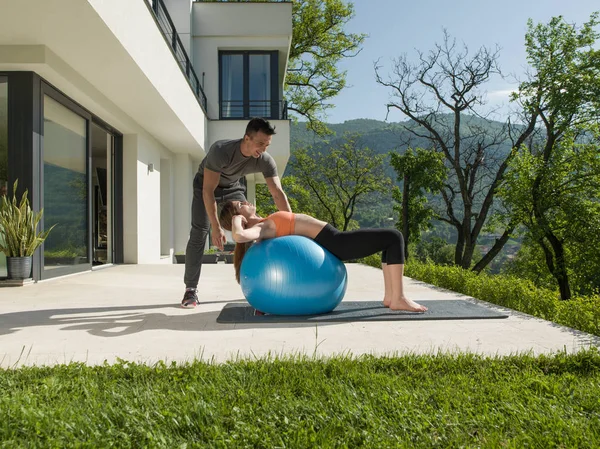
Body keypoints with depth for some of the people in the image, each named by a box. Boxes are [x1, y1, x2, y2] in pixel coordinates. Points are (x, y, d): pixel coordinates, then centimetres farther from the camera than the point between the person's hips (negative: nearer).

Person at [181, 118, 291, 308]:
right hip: (206, 185, -3)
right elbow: (208, 190, -37)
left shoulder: (266, 160, -27)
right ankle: (191, 289, -6)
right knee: (199, 234, -14)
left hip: (233, 188, 4)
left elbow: (278, 194, -26)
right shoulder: (221, 150, -39)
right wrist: (216, 227, -41)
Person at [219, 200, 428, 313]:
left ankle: (390, 295, 9)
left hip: (333, 242, 10)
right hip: (335, 243, -10)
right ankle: (399, 298, -15)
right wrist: (236, 220, -15)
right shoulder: (260, 229, -13)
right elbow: (239, 236, -33)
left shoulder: (264, 226, 15)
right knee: (394, 237, -11)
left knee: (391, 238, 16)